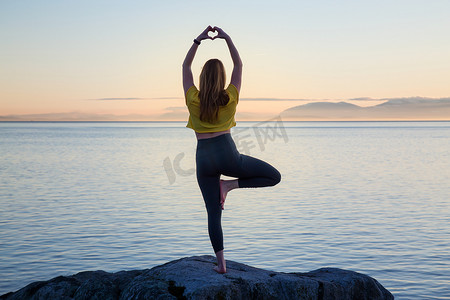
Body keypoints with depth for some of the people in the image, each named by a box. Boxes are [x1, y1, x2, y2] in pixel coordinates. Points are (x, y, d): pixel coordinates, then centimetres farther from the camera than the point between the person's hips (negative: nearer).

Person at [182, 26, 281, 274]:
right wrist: (227, 38, 10)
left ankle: (221, 263, 5)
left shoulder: (193, 99, -1)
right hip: (227, 155, -2)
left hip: (204, 158, 3)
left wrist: (198, 40, 9)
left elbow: (185, 67, 11)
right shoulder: (230, 98, -2)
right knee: (274, 176, 11)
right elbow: (239, 65, 9)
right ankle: (230, 185, -2)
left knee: (213, 213, 7)